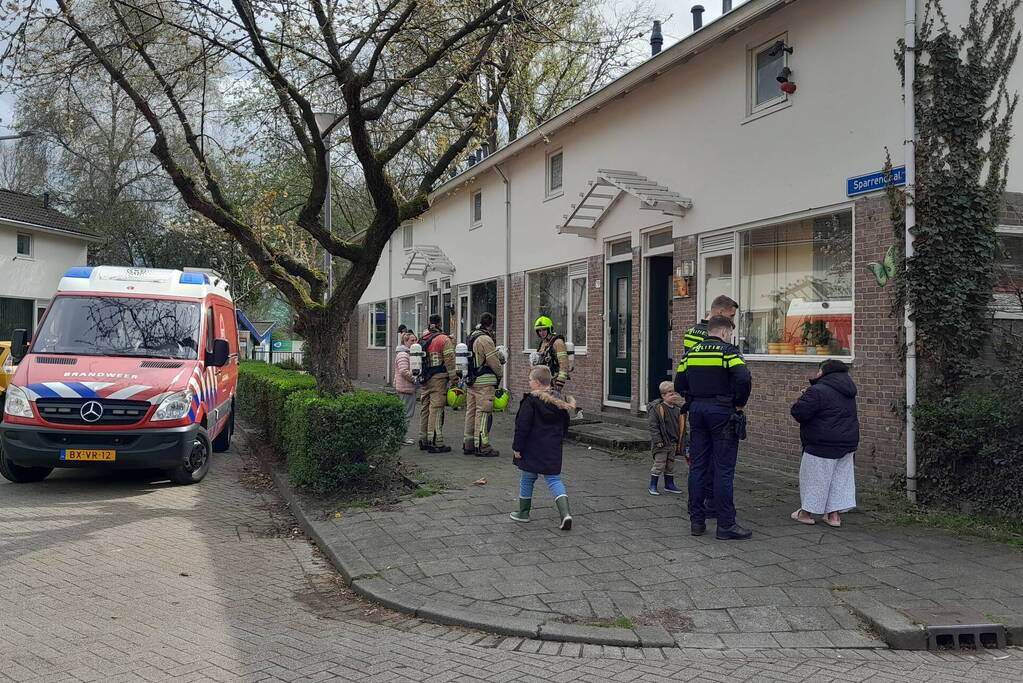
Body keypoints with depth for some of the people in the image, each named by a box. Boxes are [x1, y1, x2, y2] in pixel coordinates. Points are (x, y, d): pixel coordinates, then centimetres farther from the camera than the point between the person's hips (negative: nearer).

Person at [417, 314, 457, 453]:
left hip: (425, 380, 7)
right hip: (439, 379, -7)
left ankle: (423, 440, 20)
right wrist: (454, 379, -10)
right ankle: (435, 443, -8)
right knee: (436, 410, -7)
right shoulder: (443, 339, -8)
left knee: (425, 409, 13)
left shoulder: (422, 340, 13)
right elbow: (450, 361, -13)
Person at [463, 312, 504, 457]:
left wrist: (498, 354, 17)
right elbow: (494, 362, -13)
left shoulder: (472, 337, 14)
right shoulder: (485, 339, -15)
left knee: (471, 411, 12)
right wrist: (500, 373, 5)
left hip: (471, 381, 9)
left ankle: (468, 444, 18)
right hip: (485, 382, -9)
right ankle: (482, 446, -6)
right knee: (483, 412, -6)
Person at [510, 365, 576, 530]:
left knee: (527, 479, 12)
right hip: (553, 450, 5)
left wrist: (517, 448, -8)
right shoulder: (561, 401, 6)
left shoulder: (531, 401, -15)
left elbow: (522, 427, -15)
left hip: (532, 450, -5)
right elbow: (565, 426, 16)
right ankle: (565, 513, -10)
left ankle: (523, 512, 24)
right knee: (554, 479, 7)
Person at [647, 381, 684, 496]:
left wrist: (680, 440, 13)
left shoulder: (677, 409, 7)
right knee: (659, 464, -4)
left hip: (673, 443, 6)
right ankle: (653, 486, 6)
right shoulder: (656, 408, -13)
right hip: (661, 443, -6)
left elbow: (680, 425, 17)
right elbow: (653, 426, -14)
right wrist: (657, 440, -19)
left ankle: (669, 484, 27)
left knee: (670, 465, 15)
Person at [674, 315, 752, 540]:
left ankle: (696, 521, 14)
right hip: (722, 413, -6)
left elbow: (679, 384, 11)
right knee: (723, 470, -2)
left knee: (697, 467, 9)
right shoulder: (728, 351, -7)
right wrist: (740, 403, -7)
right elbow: (743, 378, -21)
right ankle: (726, 525, 1)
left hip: (697, 412, 6)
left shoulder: (691, 353, 11)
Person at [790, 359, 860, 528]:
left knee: (814, 478, 5)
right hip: (847, 443, 8)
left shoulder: (818, 392, -19)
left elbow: (799, 413, -22)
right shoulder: (847, 393, 11)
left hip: (823, 446, -8)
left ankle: (807, 513, 15)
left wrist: (803, 398, 0)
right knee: (840, 478, 14)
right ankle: (834, 515, 16)